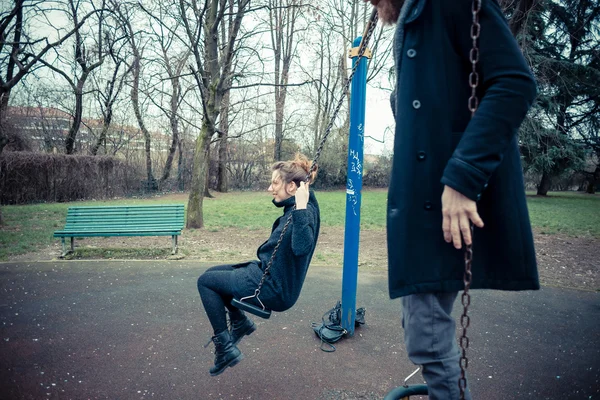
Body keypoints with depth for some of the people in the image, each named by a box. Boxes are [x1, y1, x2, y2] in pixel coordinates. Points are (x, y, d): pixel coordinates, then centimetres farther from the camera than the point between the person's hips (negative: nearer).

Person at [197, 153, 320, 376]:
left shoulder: (306, 212, -24)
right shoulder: (295, 208, 2)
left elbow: (301, 248, -43)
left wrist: (301, 208, -44)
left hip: (274, 290, -10)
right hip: (268, 272, 10)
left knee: (205, 282, 2)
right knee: (213, 273, 22)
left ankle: (225, 348, 6)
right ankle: (240, 322, 29)